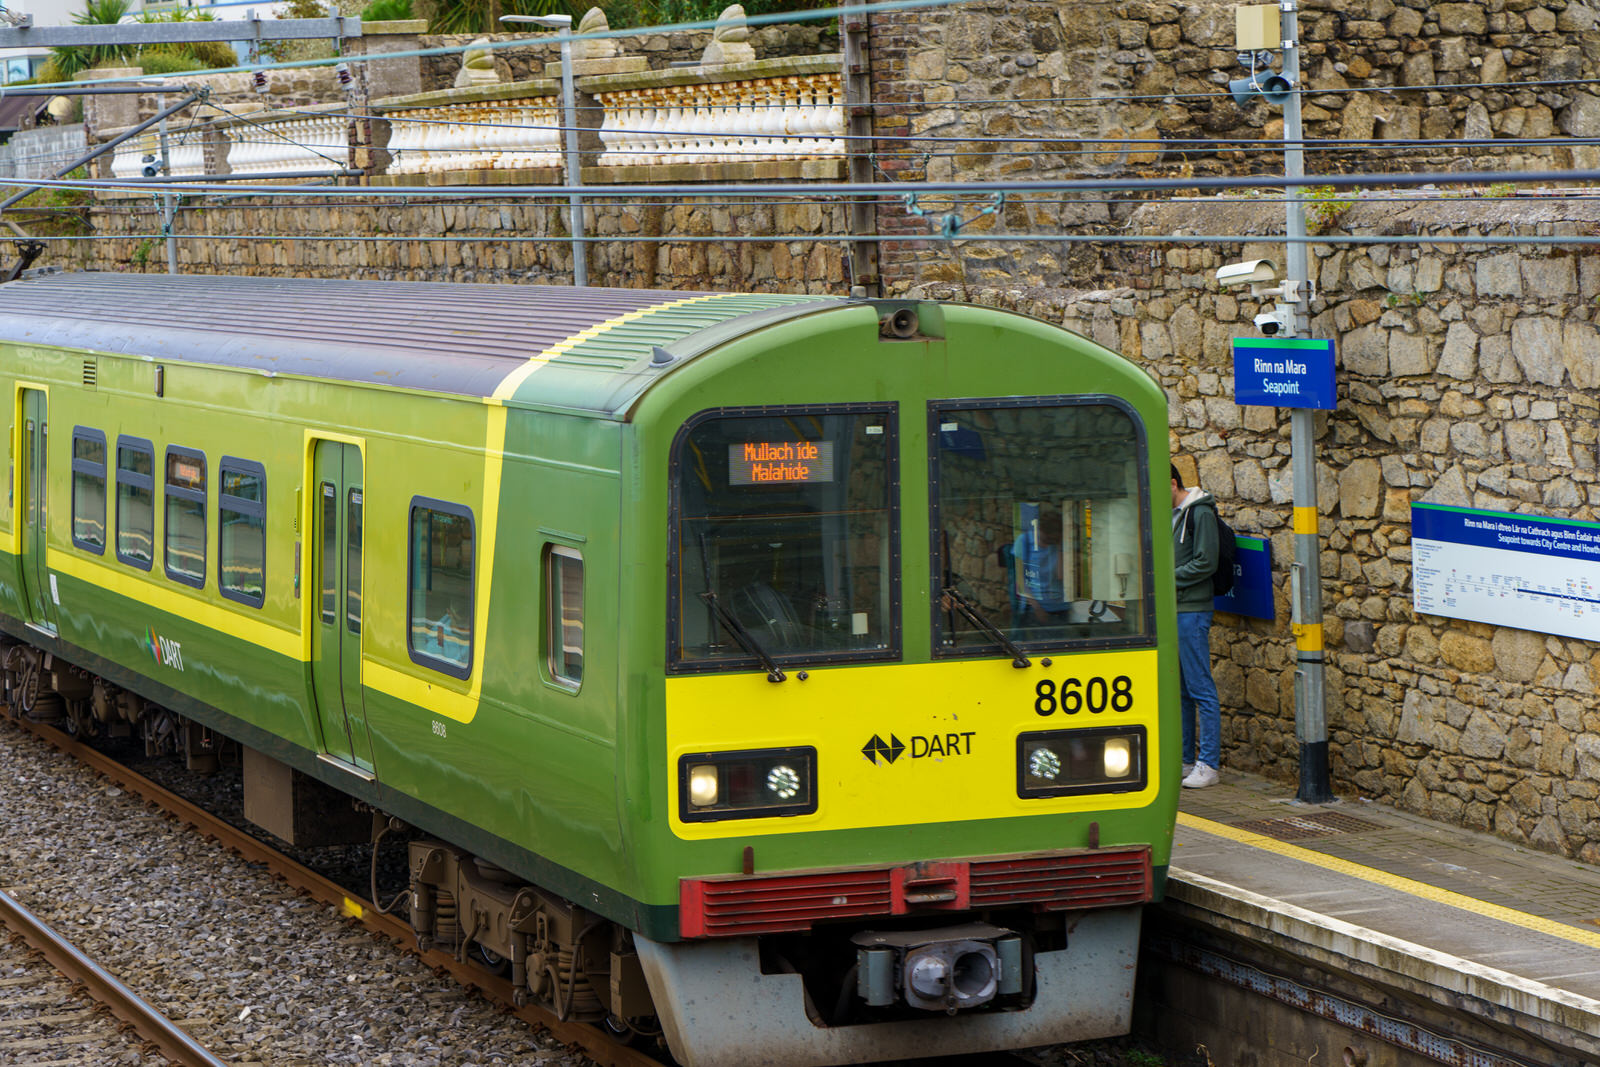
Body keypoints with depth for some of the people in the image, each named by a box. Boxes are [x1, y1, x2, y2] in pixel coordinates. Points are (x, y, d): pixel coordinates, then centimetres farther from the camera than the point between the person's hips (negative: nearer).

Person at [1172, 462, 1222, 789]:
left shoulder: (1199, 513, -10)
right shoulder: (1171, 514, 17)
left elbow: (1206, 563, -17)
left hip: (1191, 611, -9)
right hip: (1170, 612, 9)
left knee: (1200, 689, -7)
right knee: (1177, 690, 12)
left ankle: (1209, 765, -5)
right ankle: (1184, 759, 18)